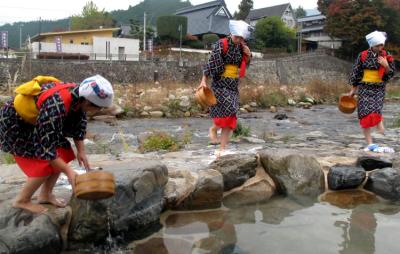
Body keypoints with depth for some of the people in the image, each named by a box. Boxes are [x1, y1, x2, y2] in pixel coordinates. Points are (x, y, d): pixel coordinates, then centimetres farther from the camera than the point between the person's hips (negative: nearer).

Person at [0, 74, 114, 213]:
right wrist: (68, 171, -28)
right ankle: (22, 201, 8)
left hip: (33, 123, 8)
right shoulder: (55, 107, -39)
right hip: (13, 124, -8)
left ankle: (45, 195, 18)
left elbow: (79, 123, 2)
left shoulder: (77, 95, -15)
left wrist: (81, 151, 0)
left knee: (63, 152, 3)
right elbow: (46, 146, -32)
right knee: (45, 165, -12)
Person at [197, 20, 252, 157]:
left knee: (230, 118, 2)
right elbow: (211, 62, -11)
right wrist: (204, 80, -16)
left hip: (234, 85, 6)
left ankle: (222, 149, 9)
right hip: (220, 83, -6)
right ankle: (213, 128, 9)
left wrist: (247, 56, 0)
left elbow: (243, 66, 19)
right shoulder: (221, 44, -9)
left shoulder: (241, 47, 9)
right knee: (229, 109, -22)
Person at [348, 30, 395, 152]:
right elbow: (355, 73, 5)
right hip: (364, 88, 0)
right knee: (365, 114, -4)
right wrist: (353, 89, 6)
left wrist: (386, 66, -13)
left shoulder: (387, 56, 2)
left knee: (376, 111, -22)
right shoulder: (363, 55, -1)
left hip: (379, 88, 0)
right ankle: (370, 144, 1)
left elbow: (390, 74, 7)